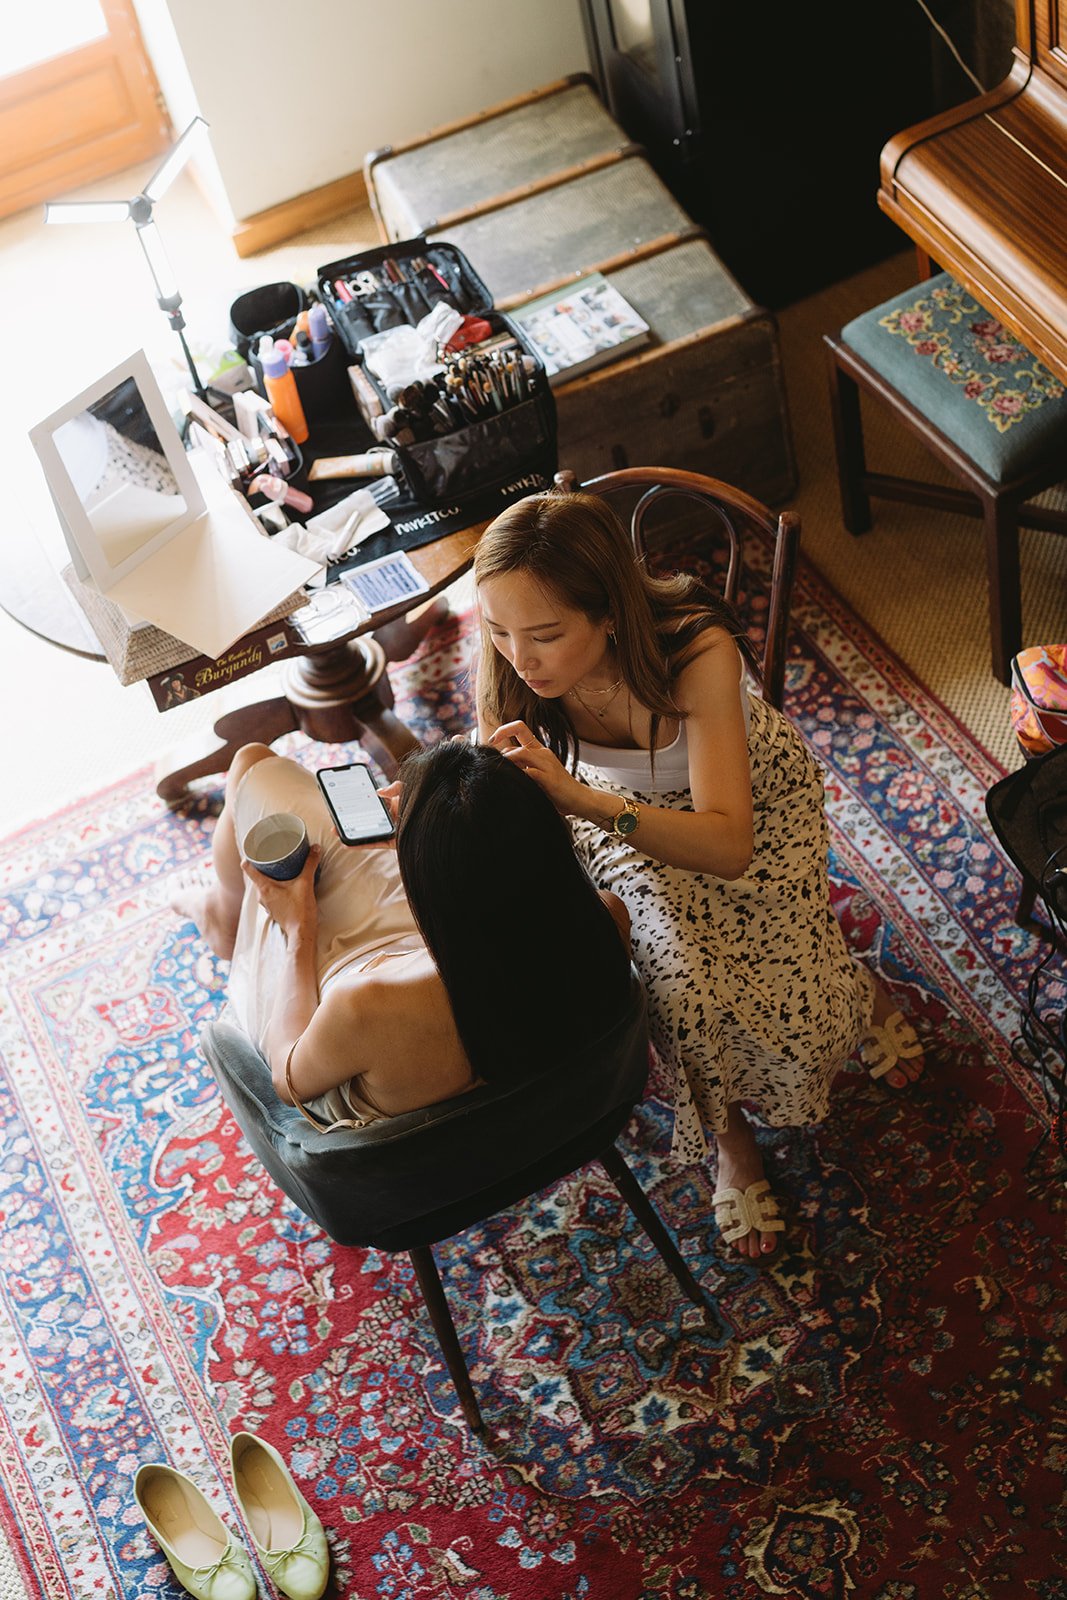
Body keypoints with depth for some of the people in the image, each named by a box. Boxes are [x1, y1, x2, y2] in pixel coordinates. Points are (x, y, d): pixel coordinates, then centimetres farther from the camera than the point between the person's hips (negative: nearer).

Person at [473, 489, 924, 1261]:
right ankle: (731, 1137, 8)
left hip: (756, 798, -2)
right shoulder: (515, 668, -29)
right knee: (688, 989, -23)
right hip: (625, 815, 2)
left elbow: (729, 845, -45)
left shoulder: (697, 650, -40)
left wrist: (582, 800, -60)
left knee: (797, 1007, -13)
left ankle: (864, 991, 26)